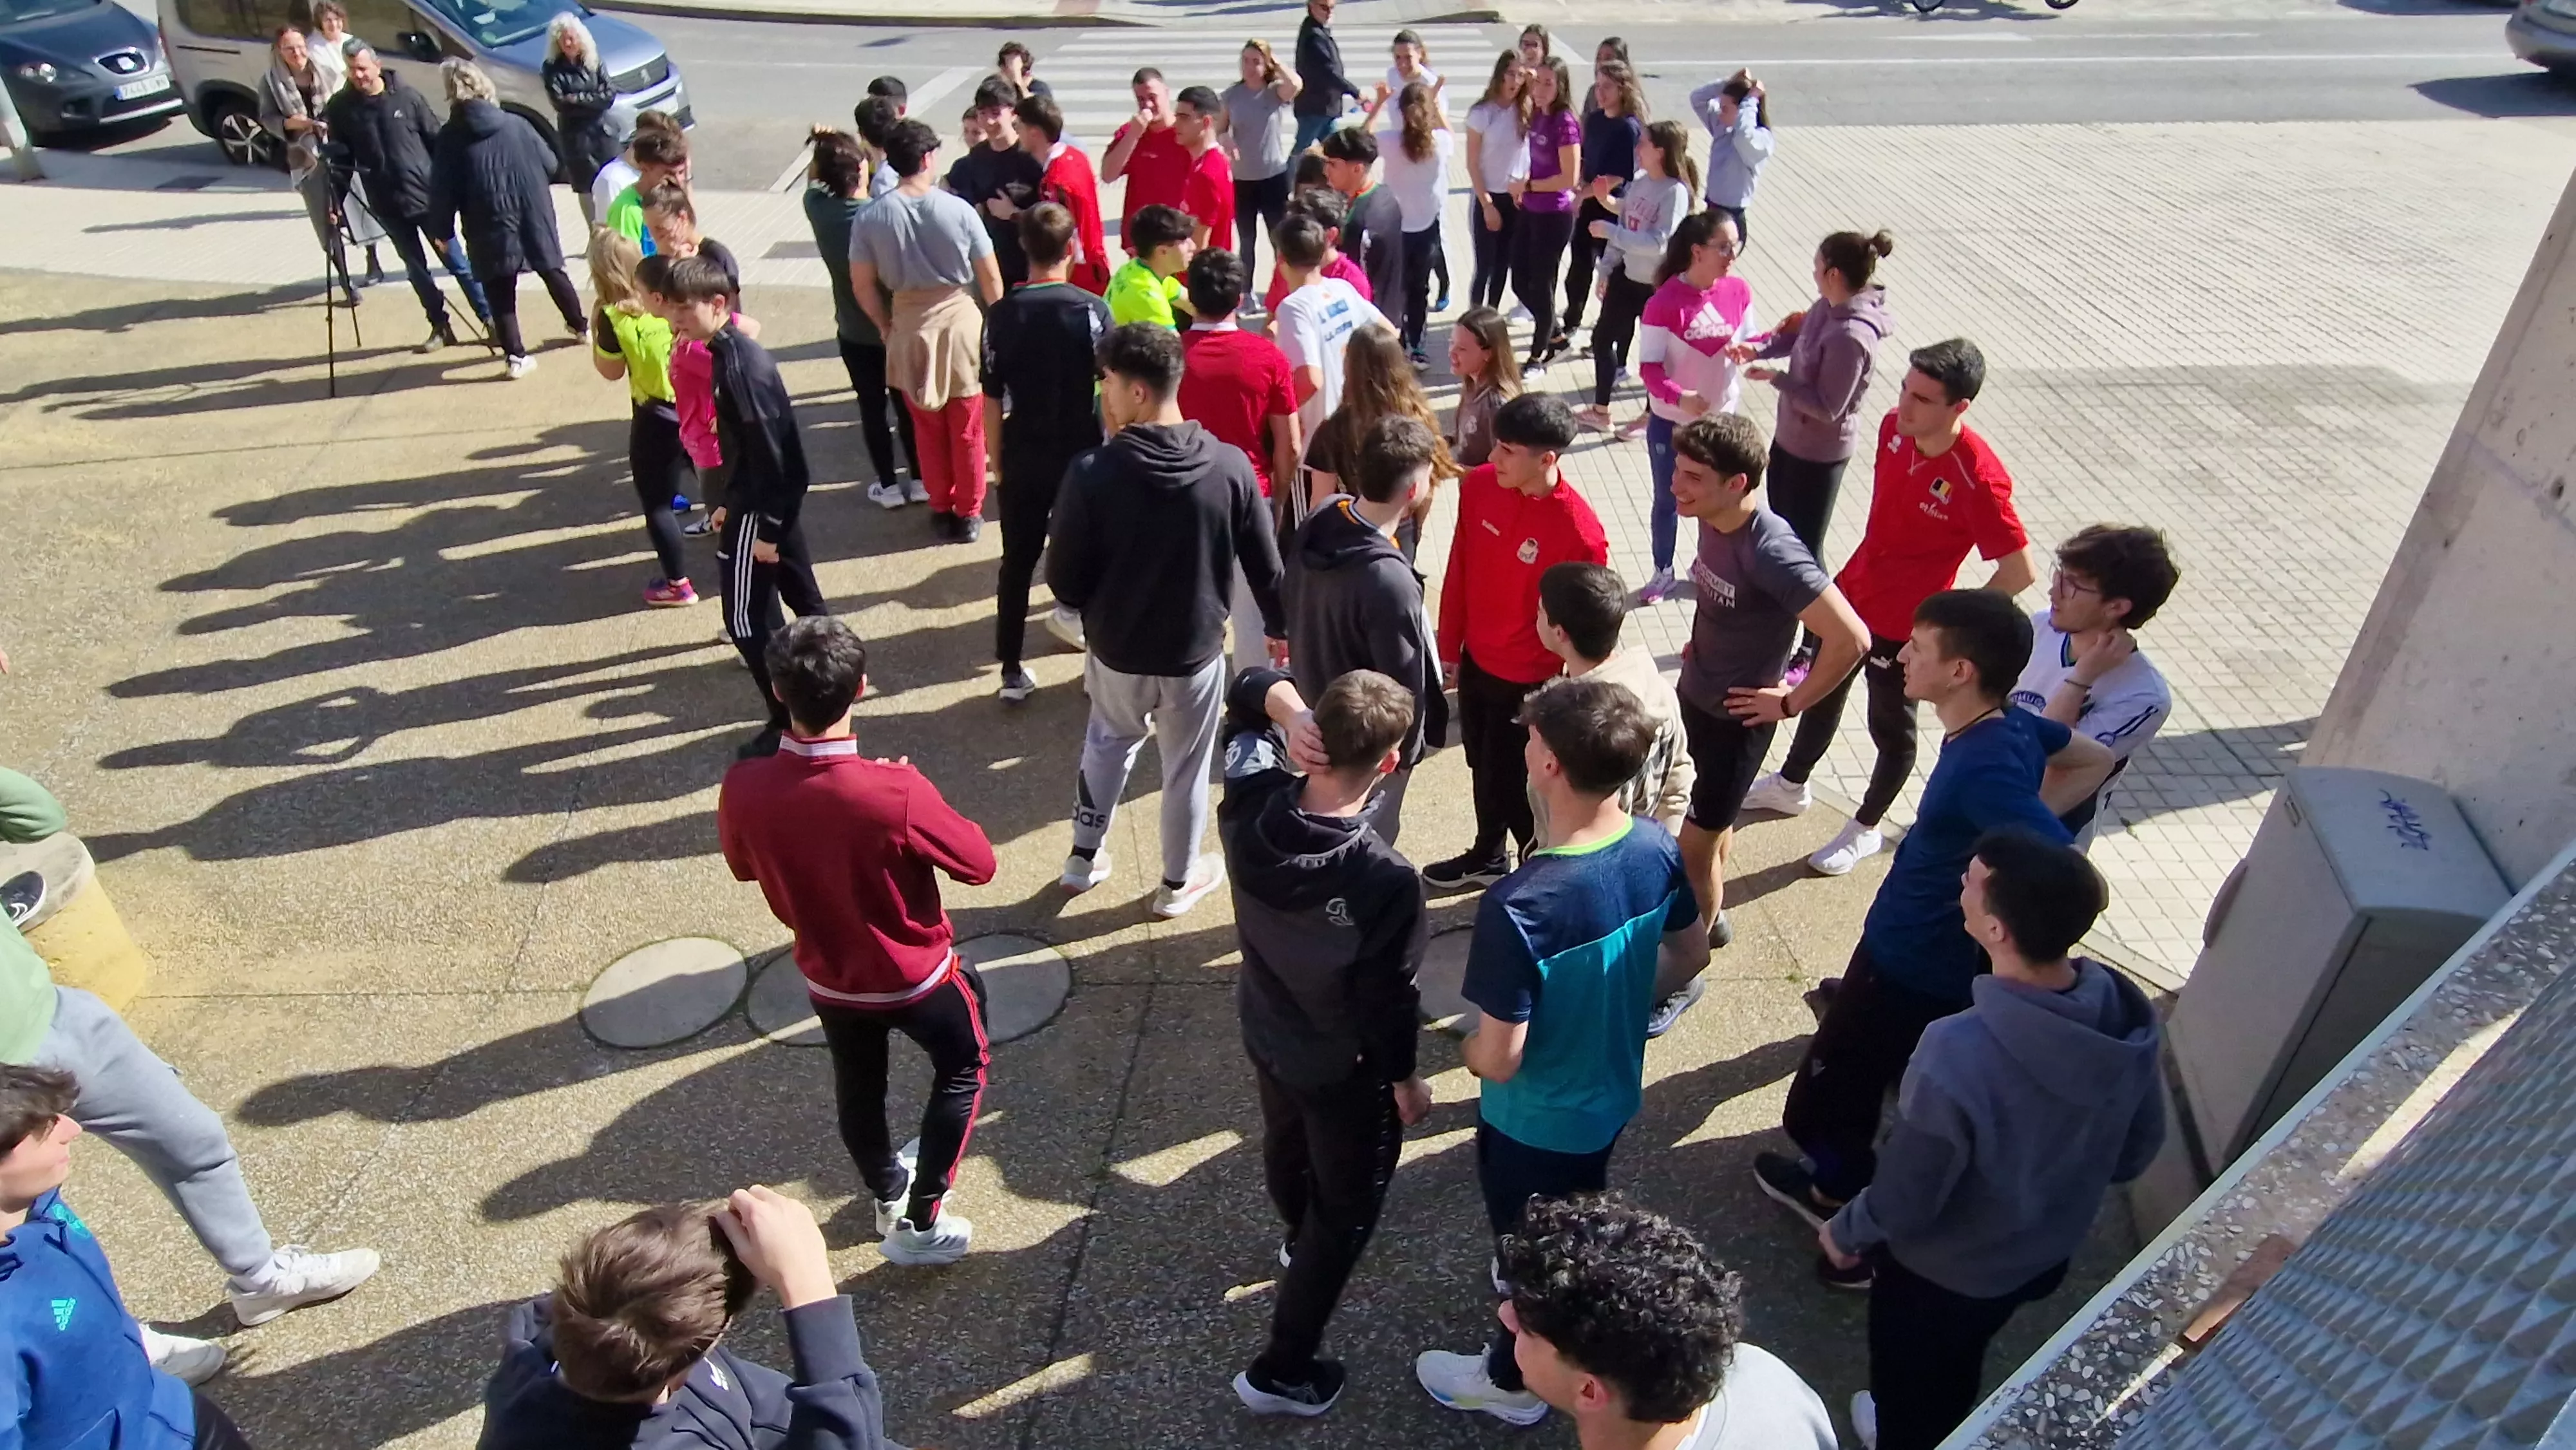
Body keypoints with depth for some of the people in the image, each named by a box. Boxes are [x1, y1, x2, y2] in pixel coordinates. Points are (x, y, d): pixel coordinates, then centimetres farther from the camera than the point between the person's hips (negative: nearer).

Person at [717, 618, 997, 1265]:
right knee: (962, 1069, 25)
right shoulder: (898, 792, -36)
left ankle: (888, 1194, 54)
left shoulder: (743, 788, -23)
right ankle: (921, 1220, 28)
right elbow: (980, 864, -18)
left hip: (829, 977, 4)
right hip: (917, 975, -3)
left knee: (857, 1088, 28)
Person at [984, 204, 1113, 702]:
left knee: (1017, 564, 13)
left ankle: (1012, 672, 18)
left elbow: (992, 399, -2)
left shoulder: (1002, 315, -6)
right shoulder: (1092, 310, -12)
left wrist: (998, 460, 9)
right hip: (1083, 456, -2)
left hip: (1023, 459, 2)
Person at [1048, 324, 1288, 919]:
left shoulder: (1094, 472, -20)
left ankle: (1084, 858, 40)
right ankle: (1178, 882, 38)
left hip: (1117, 650, 0)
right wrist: (1278, 626, 14)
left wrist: (1100, 613, 10)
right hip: (1196, 652, 0)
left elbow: (1064, 582, -12)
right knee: (1186, 768, 20)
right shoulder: (1230, 466, -14)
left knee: (1108, 742, 28)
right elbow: (1265, 565, -4)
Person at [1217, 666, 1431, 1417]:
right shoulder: (1385, 881, -38)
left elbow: (1250, 689, -7)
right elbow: (1388, 1000, -23)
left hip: (1264, 1031, 6)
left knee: (1287, 1145, 34)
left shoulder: (1250, 804, -23)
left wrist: (1289, 711, -30)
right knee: (1347, 1208, 19)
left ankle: (1300, 1241, 66)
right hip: (1345, 1069, -6)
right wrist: (1406, 1081, -4)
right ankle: (1282, 1372, 31)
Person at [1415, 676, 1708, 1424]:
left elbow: (1500, 1060, -30)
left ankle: (1515, 1380, 47)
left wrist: (1465, 1049, -8)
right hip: (1612, 1092, 6)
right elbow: (1694, 955, 1)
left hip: (1536, 1120, -6)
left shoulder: (1519, 905, -38)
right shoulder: (1659, 851, -17)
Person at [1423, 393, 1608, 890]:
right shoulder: (1479, 486, -11)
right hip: (1475, 662, 6)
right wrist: (1449, 648, 9)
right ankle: (1488, 856, 49)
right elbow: (1459, 572, 2)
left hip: (1529, 683, -6)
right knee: (1482, 769, 24)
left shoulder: (1581, 535, -28)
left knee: (1509, 786, 8)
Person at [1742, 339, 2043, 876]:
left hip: (1904, 625, -7)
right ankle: (1791, 785, 50)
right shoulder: (1894, 426, -12)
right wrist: (1869, 566, 10)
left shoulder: (1977, 480, -31)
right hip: (1853, 591, 7)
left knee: (1892, 729, 15)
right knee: (1821, 692, 26)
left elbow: (2021, 571, -24)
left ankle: (1865, 830, 38)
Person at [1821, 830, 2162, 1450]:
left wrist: (1845, 1231, -5)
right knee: (1955, 1370, 35)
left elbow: (1904, 1201, -26)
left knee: (1909, 1392, 25)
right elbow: (2138, 1150, -3)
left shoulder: (1958, 1055, -42)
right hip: (2051, 1250, 6)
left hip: (1944, 1269, -6)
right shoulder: (2128, 1015, -22)